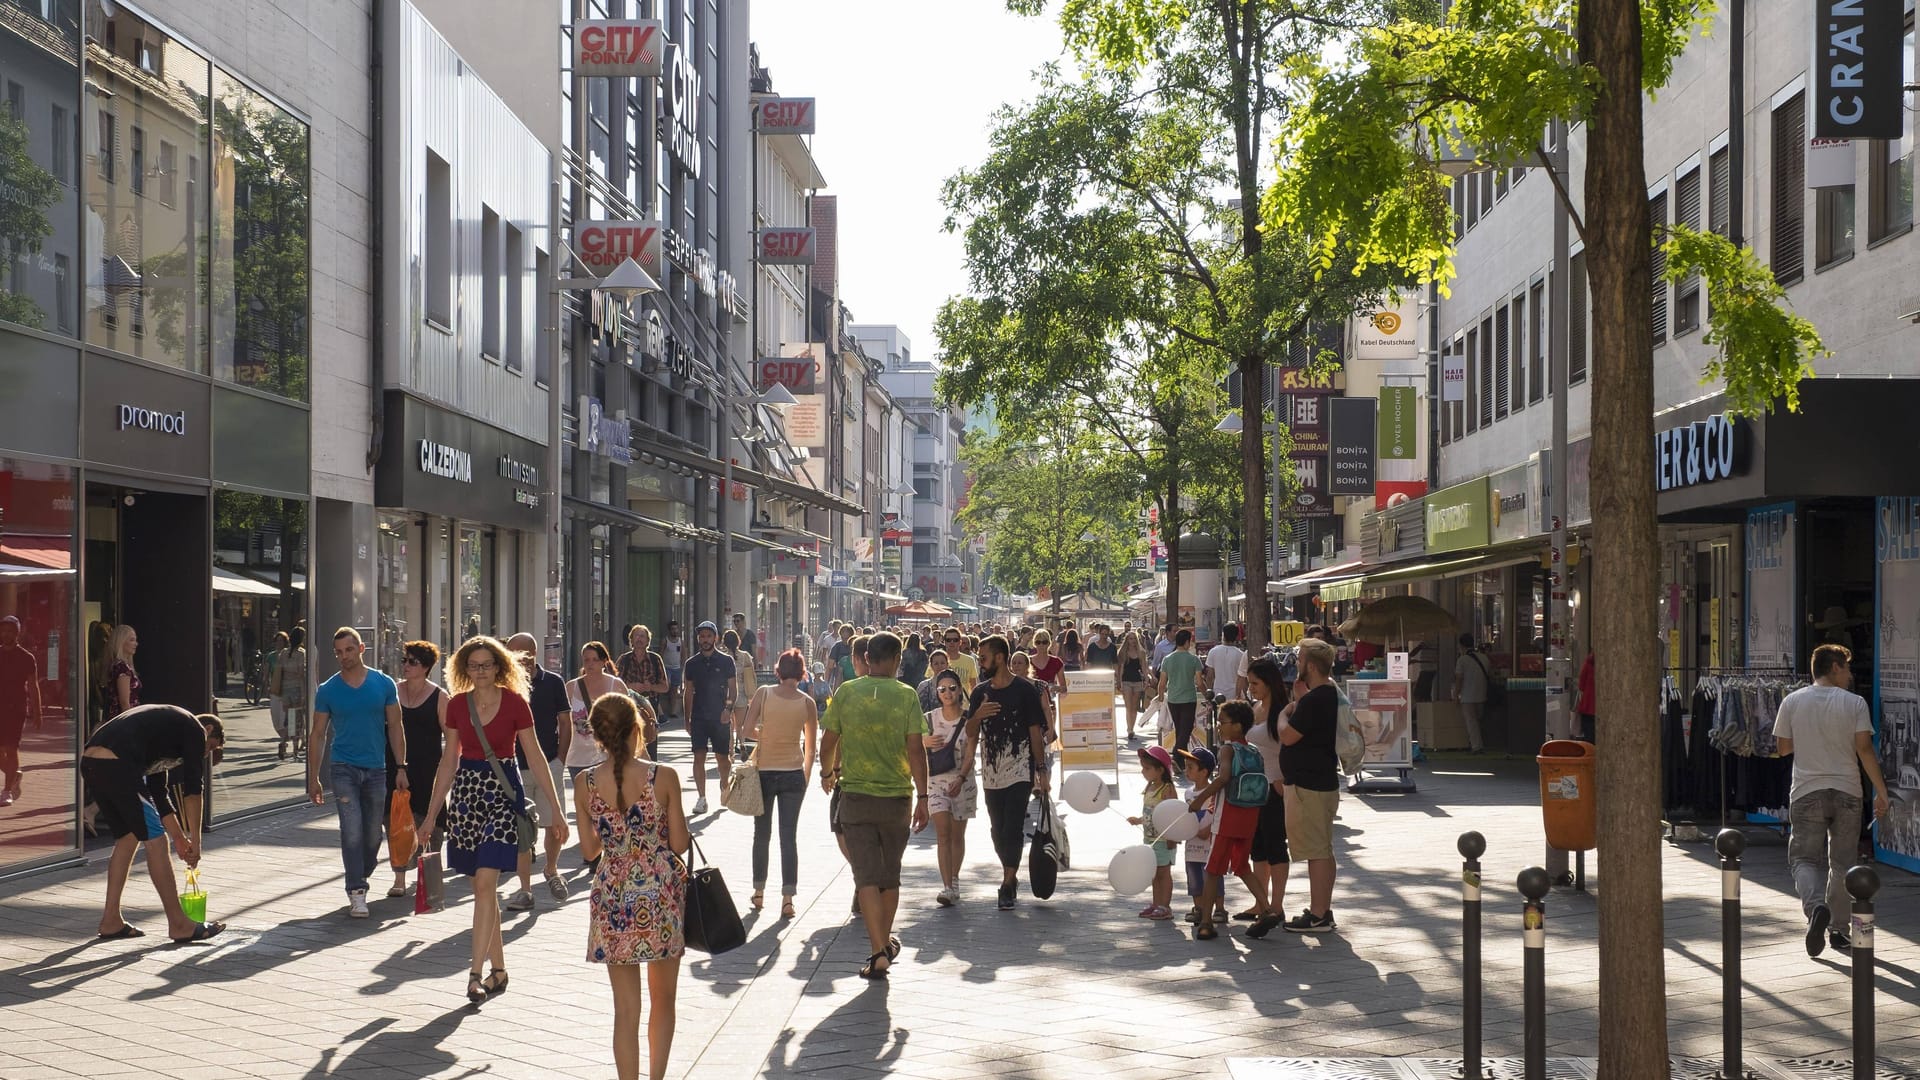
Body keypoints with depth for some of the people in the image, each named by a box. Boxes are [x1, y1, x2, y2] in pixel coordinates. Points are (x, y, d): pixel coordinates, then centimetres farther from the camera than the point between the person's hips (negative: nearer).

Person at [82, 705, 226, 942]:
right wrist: (195, 841, 9)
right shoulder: (195, 729, 10)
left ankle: (111, 921, 25)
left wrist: (179, 838, 39)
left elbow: (158, 791, 36)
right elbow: (192, 789, 4)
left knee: (127, 838, 22)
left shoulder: (166, 723, 34)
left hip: (89, 763, 9)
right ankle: (179, 925, 7)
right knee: (155, 841, 1)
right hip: (117, 765, -9)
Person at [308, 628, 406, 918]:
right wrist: (313, 779, 3)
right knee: (352, 831, -12)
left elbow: (395, 727, 6)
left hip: (376, 769, 2)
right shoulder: (328, 690, 1)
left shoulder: (384, 684, 2)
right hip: (344, 768, -2)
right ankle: (356, 893, -10)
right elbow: (317, 734, 6)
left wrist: (401, 768, 1)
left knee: (373, 834, 8)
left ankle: (360, 879, 31)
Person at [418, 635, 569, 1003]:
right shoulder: (457, 705, 5)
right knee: (483, 886, 8)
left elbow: (536, 758, -1)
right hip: (466, 790, 4)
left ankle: (476, 972, -13)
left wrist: (555, 810, -2)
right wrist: (430, 814, 13)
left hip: (503, 791, -4)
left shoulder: (515, 703, -5)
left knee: (485, 882, -14)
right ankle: (498, 969, 18)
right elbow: (449, 761, 12)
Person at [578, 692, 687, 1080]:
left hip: (613, 897, 1)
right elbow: (680, 844, -7)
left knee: (626, 1008, 8)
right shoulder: (664, 778, -11)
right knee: (663, 999, 18)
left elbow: (589, 850, 2)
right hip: (662, 893, -1)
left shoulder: (585, 785, -6)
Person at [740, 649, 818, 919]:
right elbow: (811, 747, 2)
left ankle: (759, 893, 23)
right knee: (789, 837, 5)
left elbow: (746, 731, -9)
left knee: (762, 834, 15)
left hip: (764, 772, 0)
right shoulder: (807, 703, -5)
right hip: (793, 774, 0)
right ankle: (787, 898, 0)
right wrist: (806, 775, 16)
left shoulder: (763, 694, -9)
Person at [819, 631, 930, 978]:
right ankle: (885, 942, 31)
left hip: (856, 796, 0)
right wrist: (922, 797, -2)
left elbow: (828, 743, 3)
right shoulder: (906, 696, -6)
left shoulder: (846, 693, -2)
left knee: (867, 876, -1)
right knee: (890, 875, 17)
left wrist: (830, 771, 23)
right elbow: (916, 750, -9)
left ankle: (879, 952, -11)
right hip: (897, 796, 1)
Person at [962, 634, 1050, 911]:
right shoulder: (980, 692, 10)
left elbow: (1036, 731, -2)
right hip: (991, 771, 5)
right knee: (998, 831, 10)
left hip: (1020, 770, -5)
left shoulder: (1024, 690, -4)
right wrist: (977, 716, -11)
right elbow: (970, 733, 11)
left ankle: (1007, 885, -10)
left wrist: (1042, 769, -5)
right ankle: (1011, 876, 24)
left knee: (1013, 828, -11)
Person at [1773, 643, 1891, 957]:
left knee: (1804, 859, 3)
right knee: (1841, 864, 12)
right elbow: (1864, 749, -9)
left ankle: (1816, 906, -25)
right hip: (1846, 792, 0)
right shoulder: (1855, 703, -4)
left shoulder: (1793, 702, 1)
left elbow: (1784, 748, 6)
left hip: (1807, 793, 0)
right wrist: (1881, 791, -4)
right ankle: (1835, 928, 18)